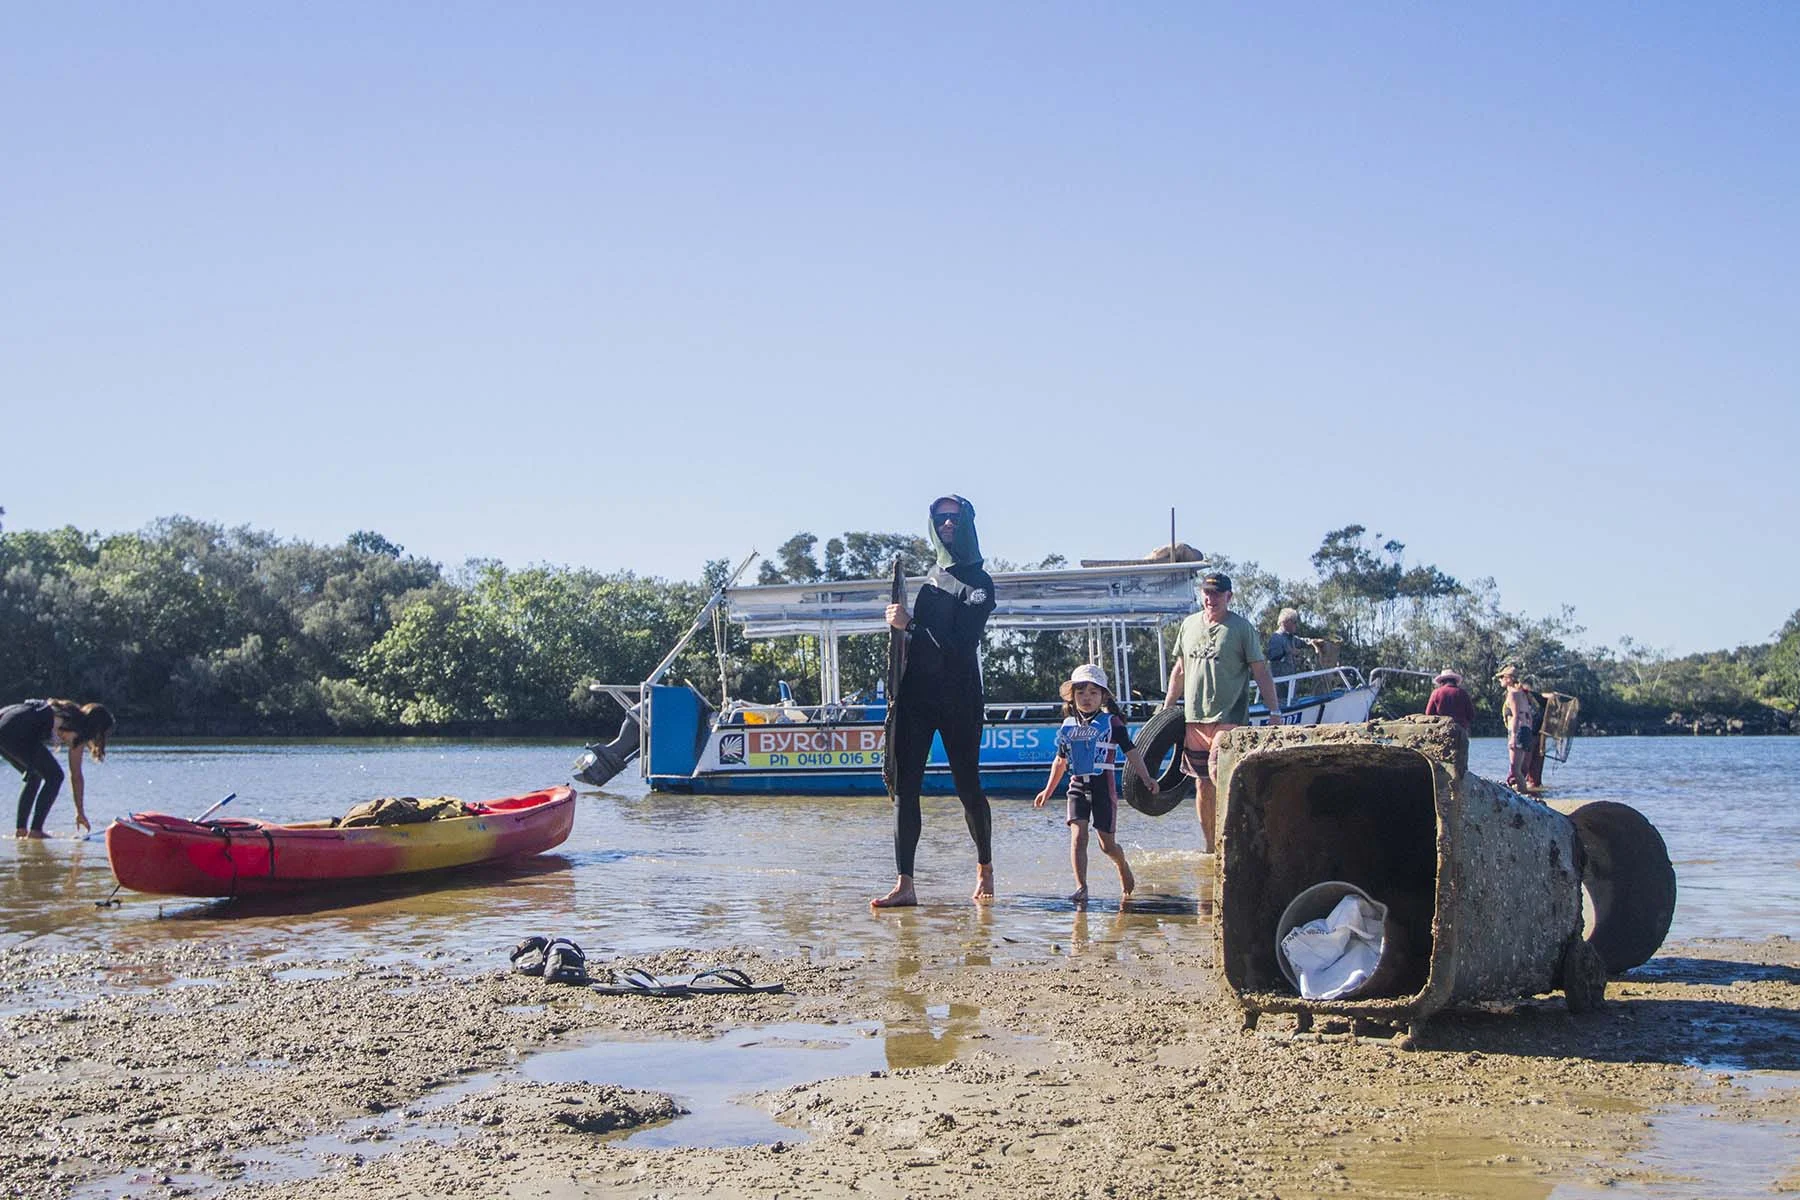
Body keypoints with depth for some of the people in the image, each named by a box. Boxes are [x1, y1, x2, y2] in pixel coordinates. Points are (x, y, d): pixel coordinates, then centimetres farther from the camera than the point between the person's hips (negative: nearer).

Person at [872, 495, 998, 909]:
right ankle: (905, 885, -6)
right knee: (904, 788, -4)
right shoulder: (931, 577, 18)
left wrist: (910, 624, -17)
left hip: (958, 700, -5)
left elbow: (961, 641, -15)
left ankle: (985, 866, 24)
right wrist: (896, 688, 16)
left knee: (968, 788, 0)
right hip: (915, 696, 6)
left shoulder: (978, 583, -2)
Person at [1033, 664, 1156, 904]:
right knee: (1078, 836, -13)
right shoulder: (1068, 725, 9)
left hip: (1104, 786, -3)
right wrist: (1049, 790, 23)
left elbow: (1131, 752, -4)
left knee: (1107, 843, 3)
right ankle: (1081, 886, -13)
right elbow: (1060, 760, 20)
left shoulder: (1112, 722, -2)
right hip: (1077, 787, 3)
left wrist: (1146, 778, -15)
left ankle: (1123, 867, 35)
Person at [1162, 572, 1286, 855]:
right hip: (1194, 716, 5)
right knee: (1203, 782, 8)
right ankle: (1209, 845, 16)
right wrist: (1167, 707, 19)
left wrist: (1275, 711, -9)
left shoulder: (1242, 628, -3)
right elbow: (1179, 669, 20)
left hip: (1229, 716, -5)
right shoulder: (1189, 625, 11)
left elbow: (1261, 671, -3)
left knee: (1218, 772, -21)